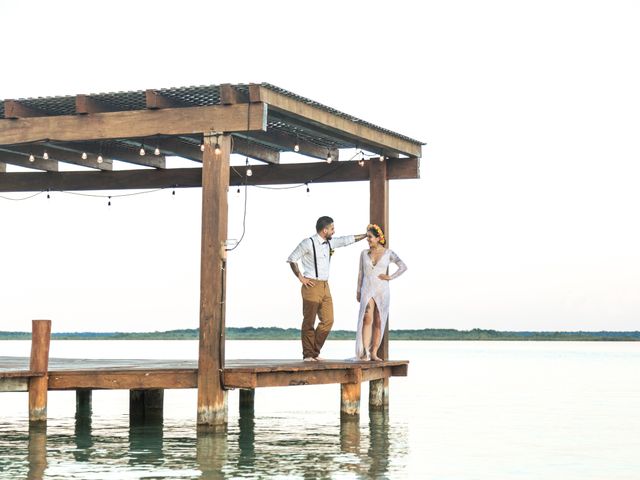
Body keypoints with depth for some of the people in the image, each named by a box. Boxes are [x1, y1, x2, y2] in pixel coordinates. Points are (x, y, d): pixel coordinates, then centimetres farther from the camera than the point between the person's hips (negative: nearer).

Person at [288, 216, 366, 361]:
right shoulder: (308, 243, -9)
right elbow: (291, 259, -6)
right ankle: (308, 355, 4)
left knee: (328, 320, 2)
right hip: (312, 286, -7)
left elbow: (347, 240, 22)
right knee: (309, 322, -2)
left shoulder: (329, 243, 12)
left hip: (325, 286, 7)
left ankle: (315, 353, 12)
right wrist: (301, 278, -8)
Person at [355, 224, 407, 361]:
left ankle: (374, 353, 5)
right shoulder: (364, 253, 7)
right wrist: (358, 291, 7)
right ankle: (365, 352, -21)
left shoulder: (388, 253, 1)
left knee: (378, 323, 1)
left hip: (382, 291, 0)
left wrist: (390, 277, -7)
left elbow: (403, 267, -2)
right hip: (367, 290, 0)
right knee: (367, 319, -18)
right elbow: (361, 273, 11)